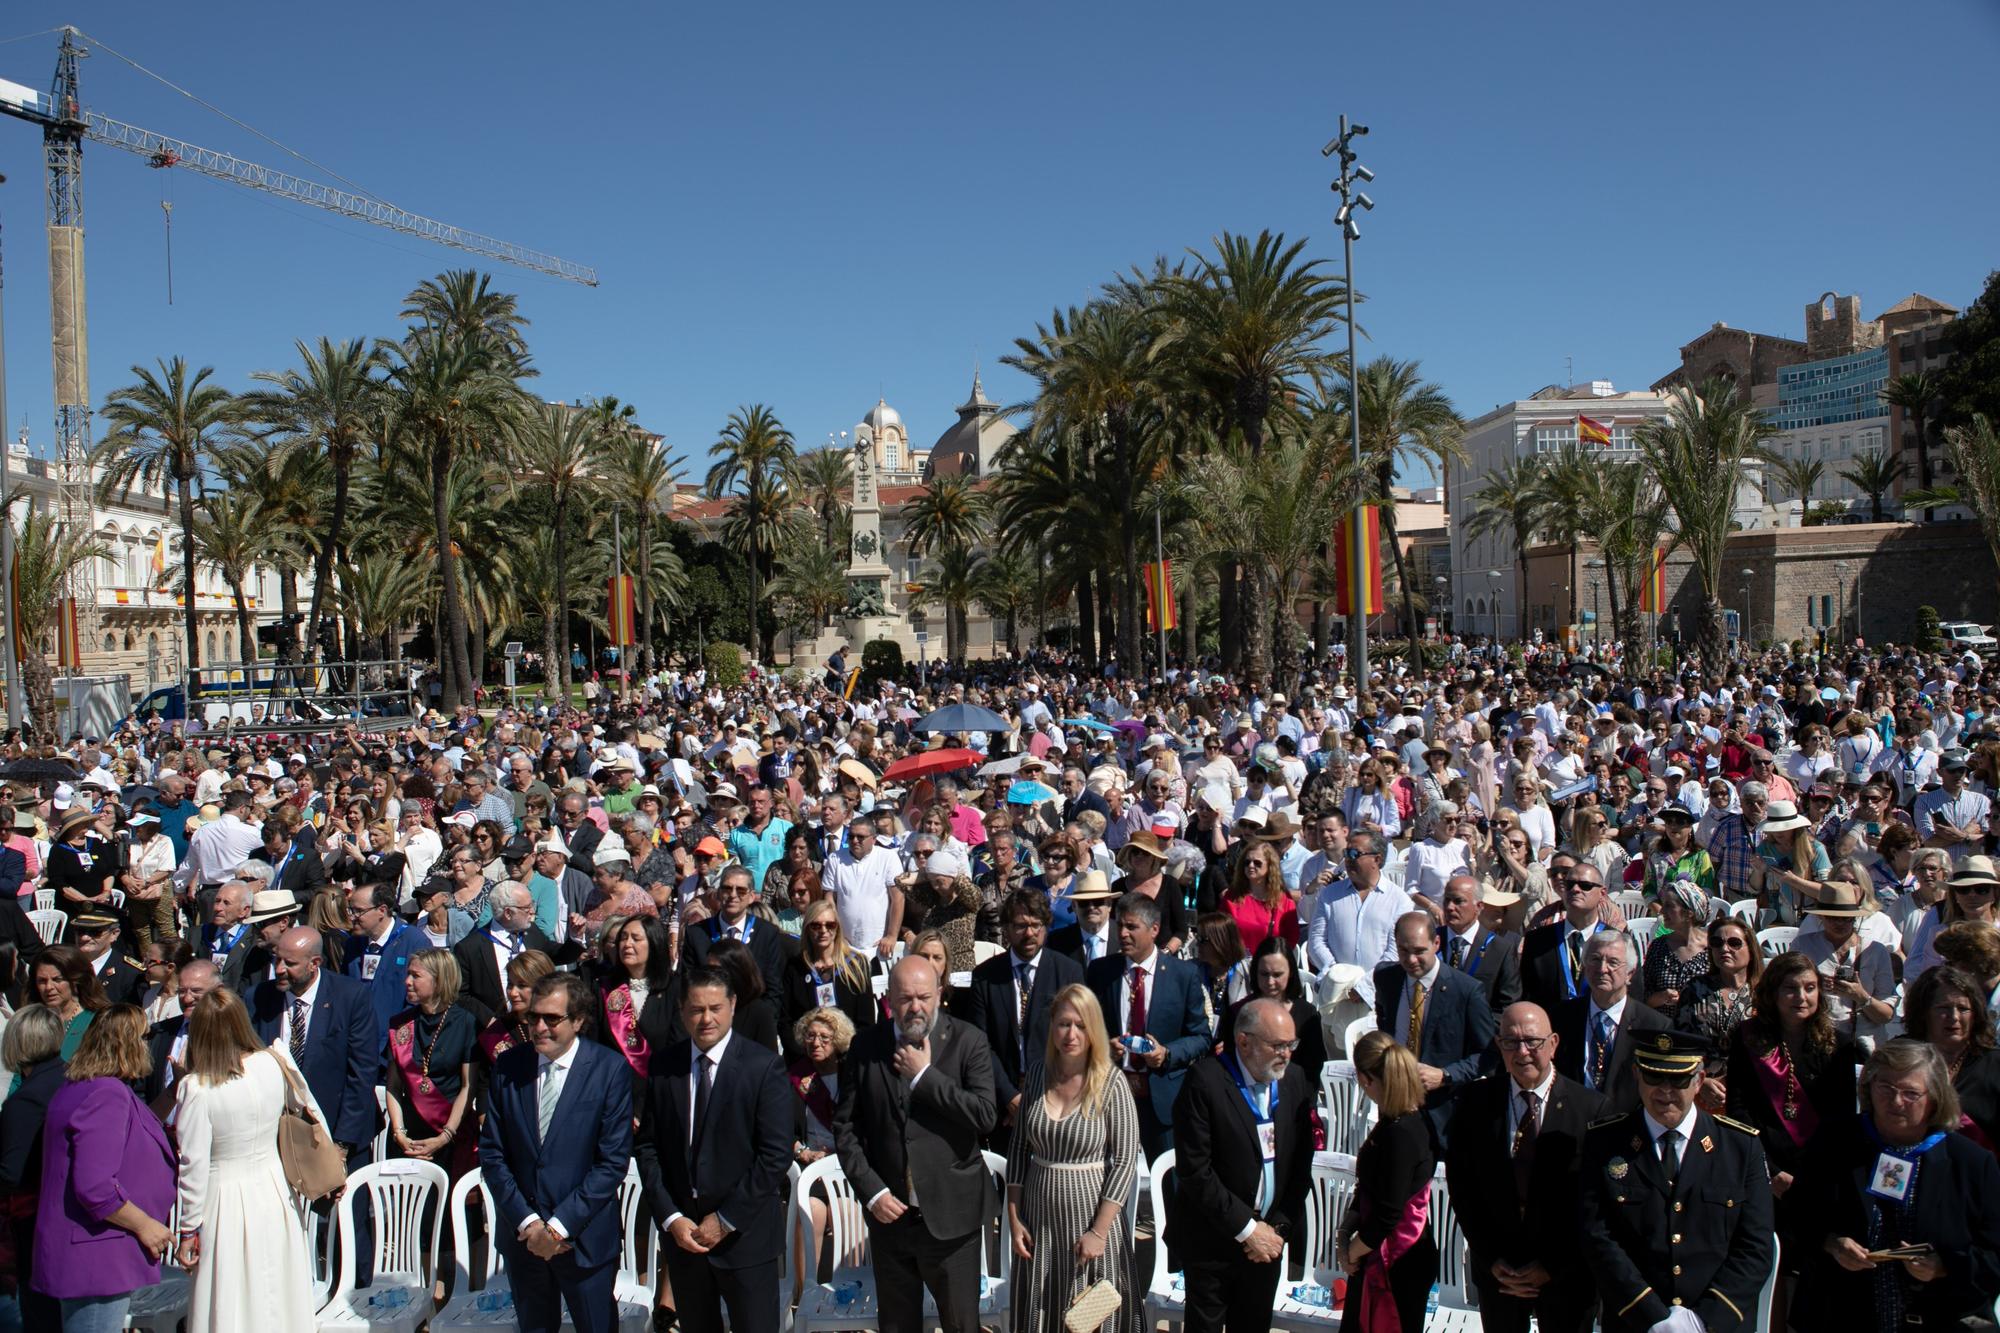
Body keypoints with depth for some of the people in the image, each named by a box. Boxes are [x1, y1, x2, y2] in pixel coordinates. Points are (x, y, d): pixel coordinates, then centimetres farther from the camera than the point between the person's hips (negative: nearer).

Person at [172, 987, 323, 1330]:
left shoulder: (195, 1088, -17)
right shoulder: (274, 1063, -7)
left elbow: (194, 1165, -13)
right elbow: (309, 1110, 9)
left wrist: (188, 1229, -3)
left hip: (226, 1202, -4)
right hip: (274, 1190, 4)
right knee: (281, 1306, 17)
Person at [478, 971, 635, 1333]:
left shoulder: (610, 1069, -10)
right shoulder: (507, 1067, -1)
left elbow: (613, 1161, -11)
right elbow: (492, 1154, 0)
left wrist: (559, 1225, -14)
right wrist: (527, 1222, -8)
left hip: (585, 1238, -3)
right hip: (521, 1235, 3)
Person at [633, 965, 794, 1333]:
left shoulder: (763, 1065, -9)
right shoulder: (663, 1066, 2)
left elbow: (776, 1154, -12)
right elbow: (648, 1147, 3)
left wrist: (726, 1219, -12)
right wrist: (670, 1217, -6)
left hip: (745, 1234, -3)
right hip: (681, 1233, 3)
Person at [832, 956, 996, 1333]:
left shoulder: (966, 1043, -7)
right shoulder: (866, 1047, 0)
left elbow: (986, 1117, -17)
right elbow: (845, 1125, 2)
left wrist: (925, 1076, -18)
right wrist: (871, 1191, -7)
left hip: (951, 1215, -2)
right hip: (888, 1212, 2)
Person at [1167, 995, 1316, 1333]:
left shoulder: (1296, 1082, 0)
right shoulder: (1205, 1080, -17)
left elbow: (1300, 1165, 4)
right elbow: (1194, 1170, -18)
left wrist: (1278, 1227, -5)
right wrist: (1246, 1228, -16)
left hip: (1267, 1241, 4)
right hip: (1213, 1241, -4)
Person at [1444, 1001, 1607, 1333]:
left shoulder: (1591, 1108, -13)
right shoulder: (1475, 1103, -5)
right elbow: (1461, 1185, -2)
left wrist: (1552, 1266, -10)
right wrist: (1492, 1259, -7)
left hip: (1567, 1276, -2)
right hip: (1495, 1270, 2)